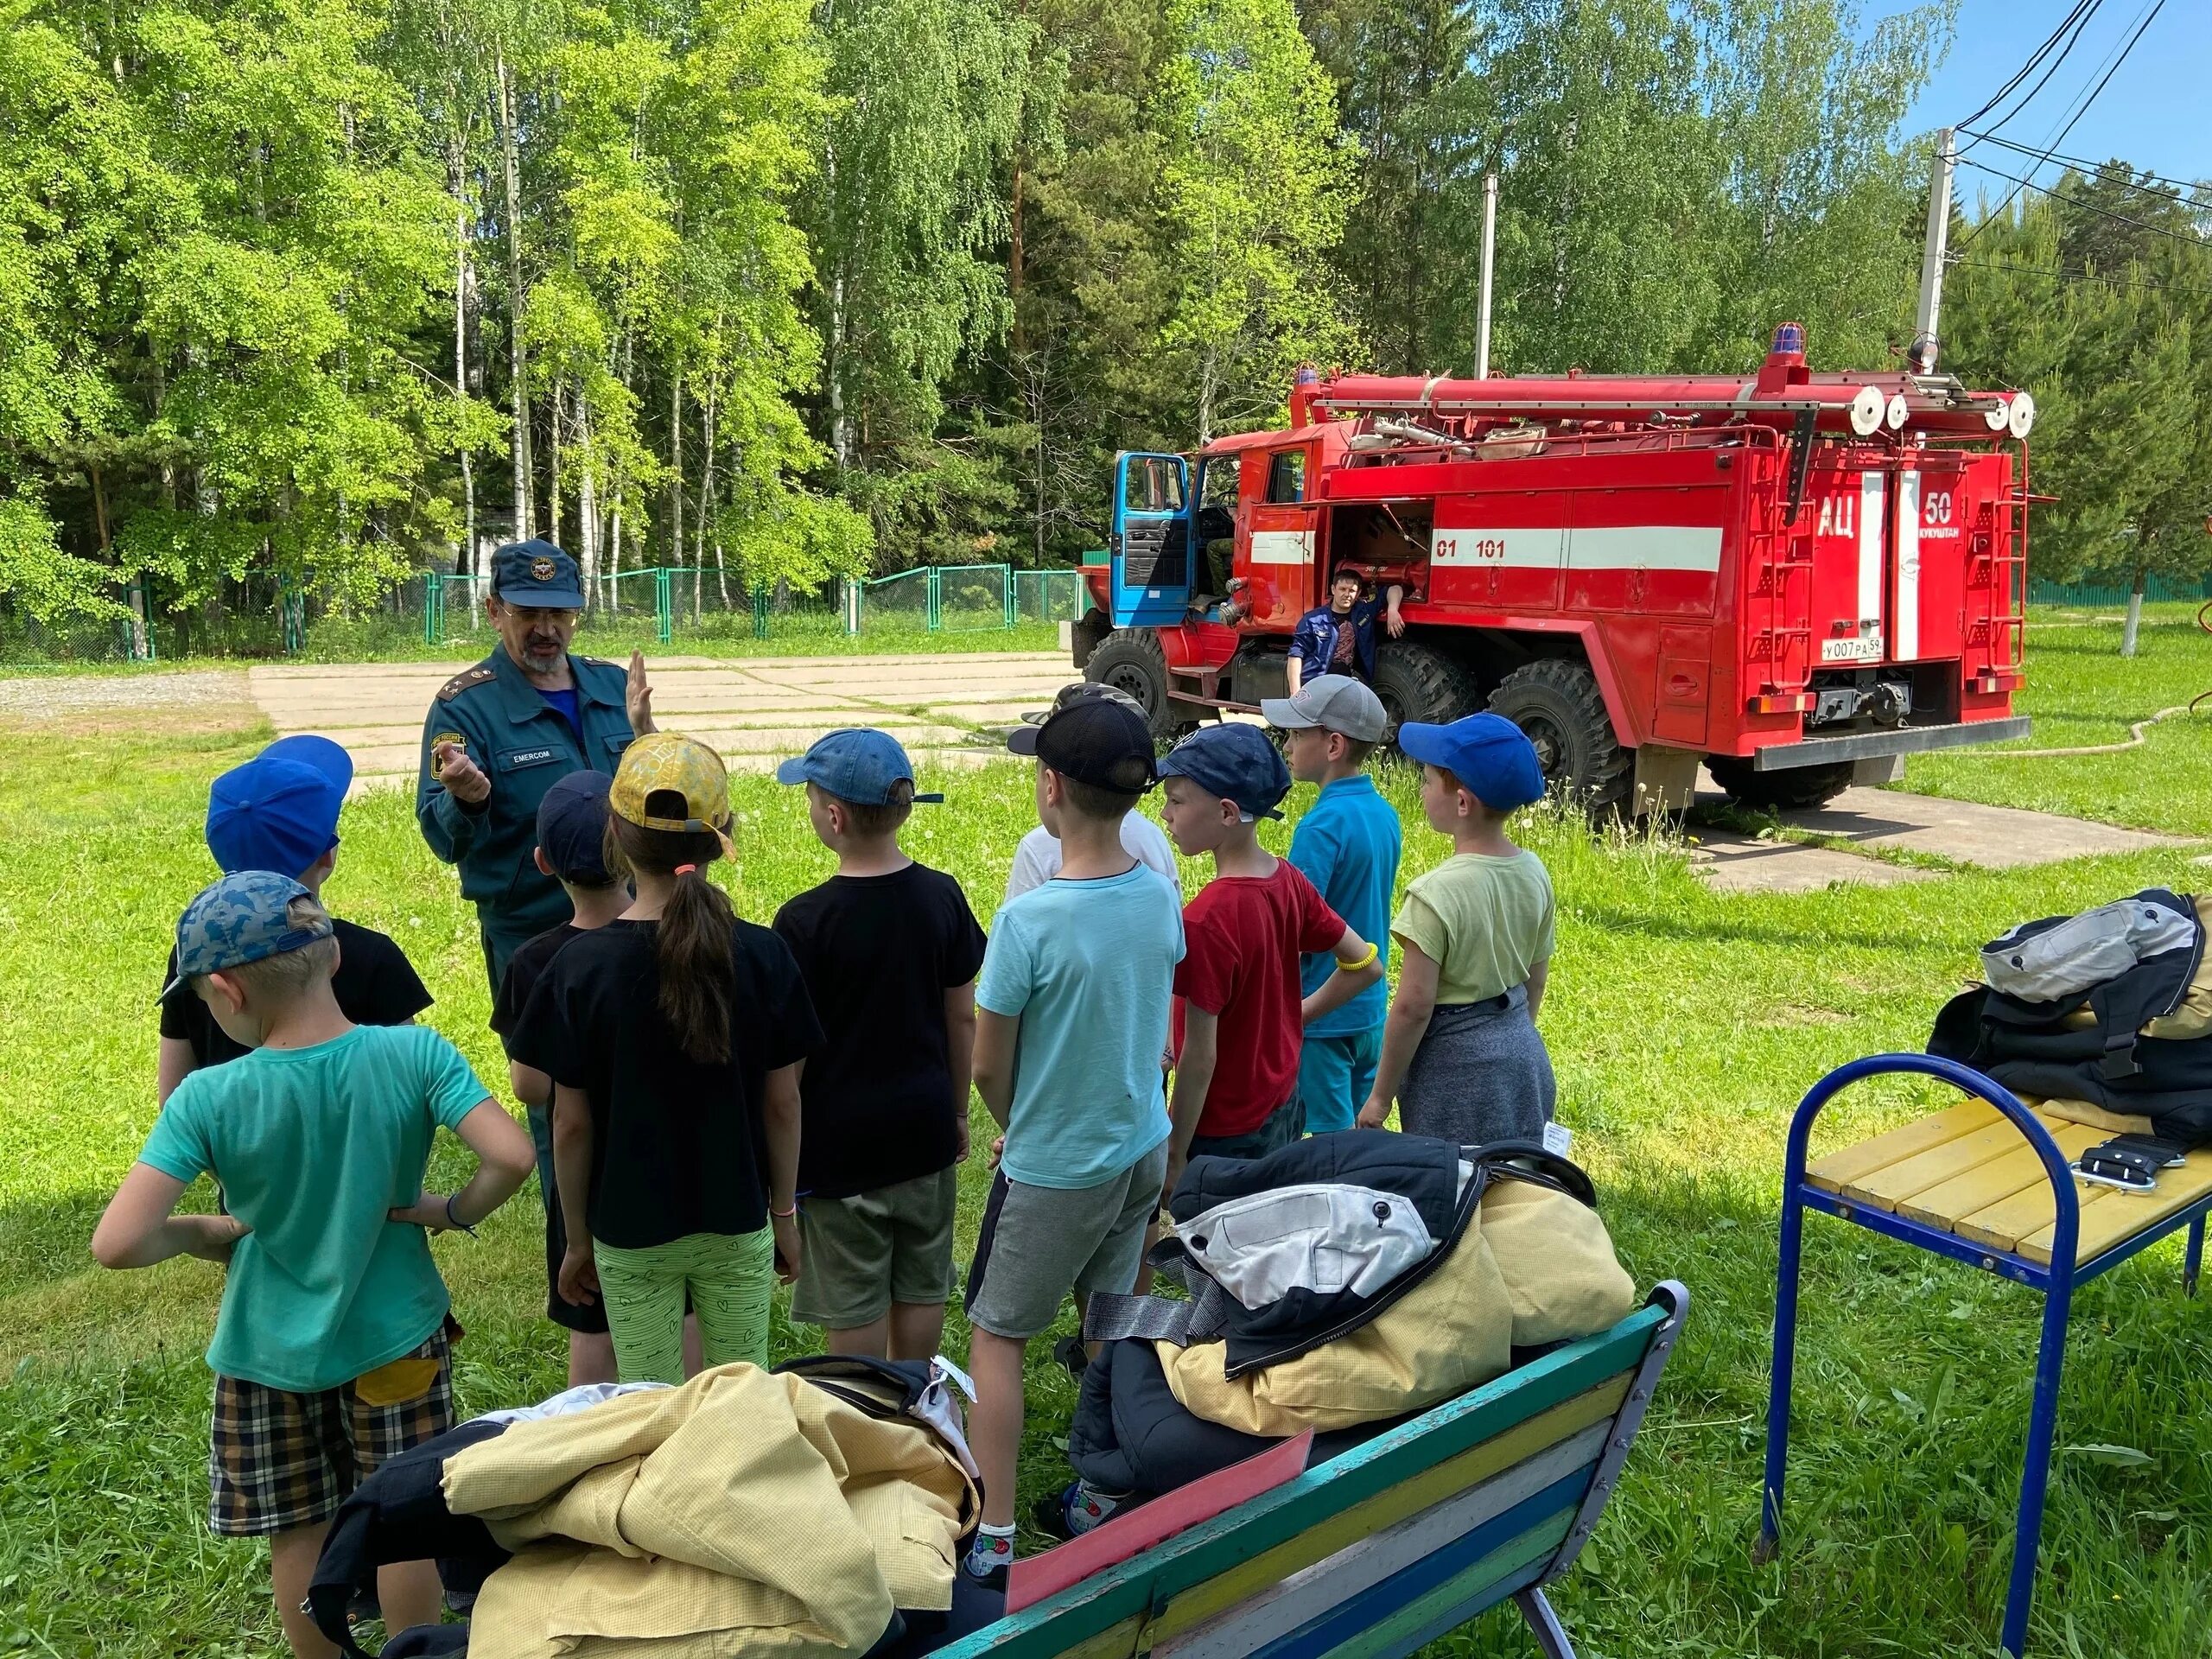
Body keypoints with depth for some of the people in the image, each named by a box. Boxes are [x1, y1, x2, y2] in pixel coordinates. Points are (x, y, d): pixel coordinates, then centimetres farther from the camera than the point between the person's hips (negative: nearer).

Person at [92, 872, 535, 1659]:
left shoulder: (206, 1100, -22)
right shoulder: (415, 1053, -21)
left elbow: (117, 1244, -24)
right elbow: (512, 1156, -28)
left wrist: (205, 1231, -5)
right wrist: (452, 1211, -9)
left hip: (271, 1353, 0)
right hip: (395, 1337, 1)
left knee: (299, 1530, 21)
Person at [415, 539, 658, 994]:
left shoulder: (614, 685, 2)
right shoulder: (464, 705, -11)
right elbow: (443, 839, -16)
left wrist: (644, 735, -17)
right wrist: (467, 800, -37)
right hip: (528, 938, -4)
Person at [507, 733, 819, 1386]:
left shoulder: (581, 965, -15)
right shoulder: (763, 955, -12)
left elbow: (572, 1123, -9)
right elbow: (782, 1101, -5)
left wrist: (577, 1239, 5)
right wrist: (784, 1211, 9)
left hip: (630, 1233, -1)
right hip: (738, 1224, 1)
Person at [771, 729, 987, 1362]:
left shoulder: (805, 920, -19)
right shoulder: (943, 897, -5)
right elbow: (962, 1018, 3)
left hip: (839, 1141, -4)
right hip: (925, 1129, 5)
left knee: (852, 1306, 11)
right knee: (921, 1287, 18)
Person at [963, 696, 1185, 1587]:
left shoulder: (1029, 921, -26)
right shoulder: (1162, 898, -7)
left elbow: (987, 1064, -15)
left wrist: (1020, 1128, 6)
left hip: (1056, 1170, -6)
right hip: (1144, 1147, 6)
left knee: (995, 1337, 10)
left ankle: (992, 1539, 17)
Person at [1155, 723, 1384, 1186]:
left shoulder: (1207, 919, -27)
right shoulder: (1288, 879, -4)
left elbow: (1199, 1053, -22)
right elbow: (1366, 965, 5)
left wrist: (1174, 1157, -13)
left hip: (1224, 1134, -8)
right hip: (1284, 1109, 8)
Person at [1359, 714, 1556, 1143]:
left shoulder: (1436, 894, -23)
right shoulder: (1533, 873, -2)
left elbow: (1413, 1007, -20)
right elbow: (1536, 979, 9)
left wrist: (1380, 1096, -10)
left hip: (1456, 1064, -7)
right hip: (1524, 1057, 7)